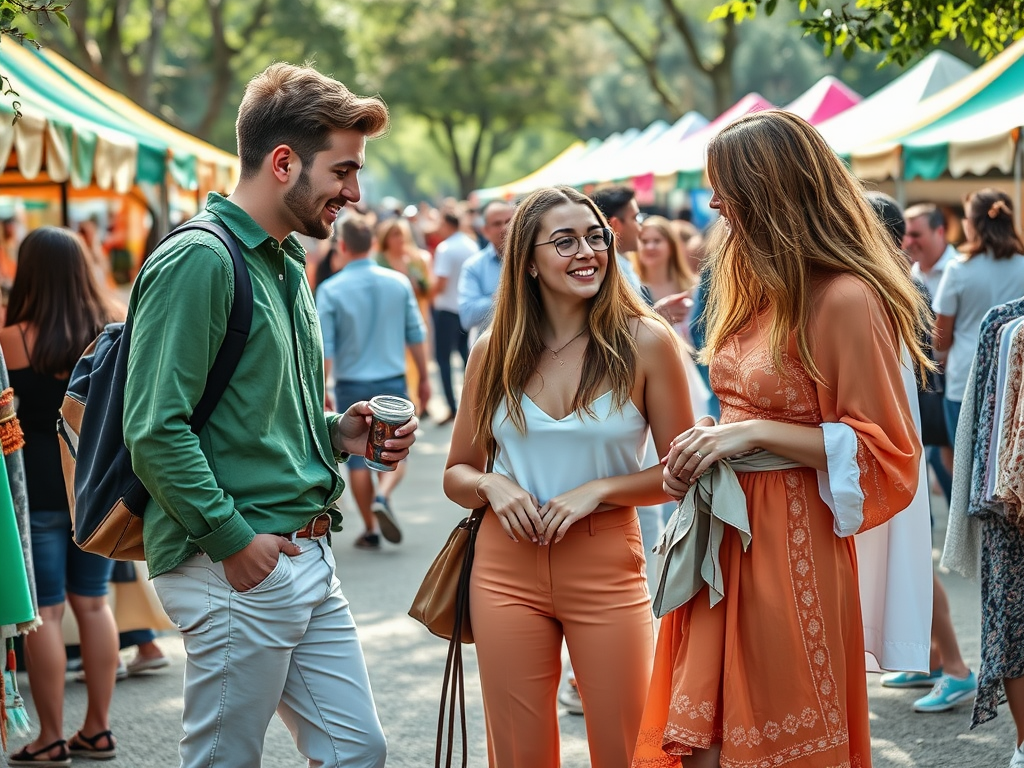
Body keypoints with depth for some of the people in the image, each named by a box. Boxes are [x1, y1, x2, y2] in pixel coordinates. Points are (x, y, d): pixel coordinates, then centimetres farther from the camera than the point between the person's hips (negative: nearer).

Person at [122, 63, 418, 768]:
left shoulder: (286, 262, 17)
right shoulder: (200, 260, -14)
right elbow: (156, 431, -20)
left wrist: (337, 433, 8)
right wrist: (232, 538, -19)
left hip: (307, 558, 9)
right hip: (240, 569, -9)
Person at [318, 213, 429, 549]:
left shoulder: (331, 290, -8)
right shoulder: (398, 282, -2)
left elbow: (324, 350, -8)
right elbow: (416, 335, 3)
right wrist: (423, 377, 15)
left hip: (351, 385, -1)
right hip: (392, 382, 1)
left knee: (357, 458, 10)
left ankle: (371, 530, 13)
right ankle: (383, 496, -16)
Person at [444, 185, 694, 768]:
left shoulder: (645, 342, -6)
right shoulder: (494, 351, 2)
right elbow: (457, 473, 11)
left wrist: (600, 489, -15)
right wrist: (491, 486, -10)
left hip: (608, 571, -2)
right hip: (507, 571, 2)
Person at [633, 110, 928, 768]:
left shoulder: (846, 300, -15)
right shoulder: (758, 289, 12)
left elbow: (884, 453, -13)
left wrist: (755, 433, -18)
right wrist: (706, 448, 4)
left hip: (792, 543, -8)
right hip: (726, 537, 8)